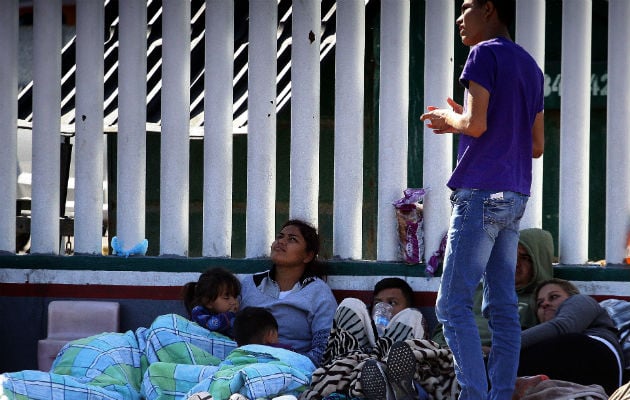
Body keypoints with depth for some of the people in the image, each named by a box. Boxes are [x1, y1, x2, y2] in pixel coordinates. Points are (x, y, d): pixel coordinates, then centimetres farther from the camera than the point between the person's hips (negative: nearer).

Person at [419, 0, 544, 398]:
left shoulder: (485, 54, -6)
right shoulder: (531, 67, 20)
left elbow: (475, 124, -17)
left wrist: (448, 118, 5)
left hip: (480, 194, -8)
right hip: (515, 198, 9)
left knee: (452, 304, -9)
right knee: (503, 305, 5)